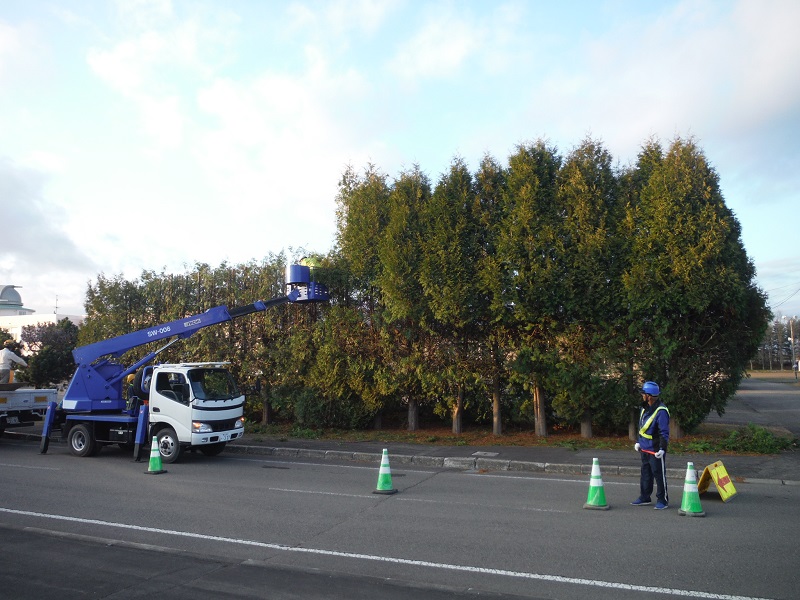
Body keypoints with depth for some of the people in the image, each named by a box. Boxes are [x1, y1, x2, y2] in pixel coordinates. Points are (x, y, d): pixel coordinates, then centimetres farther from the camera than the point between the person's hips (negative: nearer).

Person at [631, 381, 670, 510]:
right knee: (645, 473, 16)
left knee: (659, 474, 1)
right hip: (645, 448, 9)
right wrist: (638, 442, 17)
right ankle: (644, 497, 27)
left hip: (656, 450, -9)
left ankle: (662, 500, 13)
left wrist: (662, 449, -24)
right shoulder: (645, 408, 10)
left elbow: (664, 433, -20)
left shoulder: (661, 411, -18)